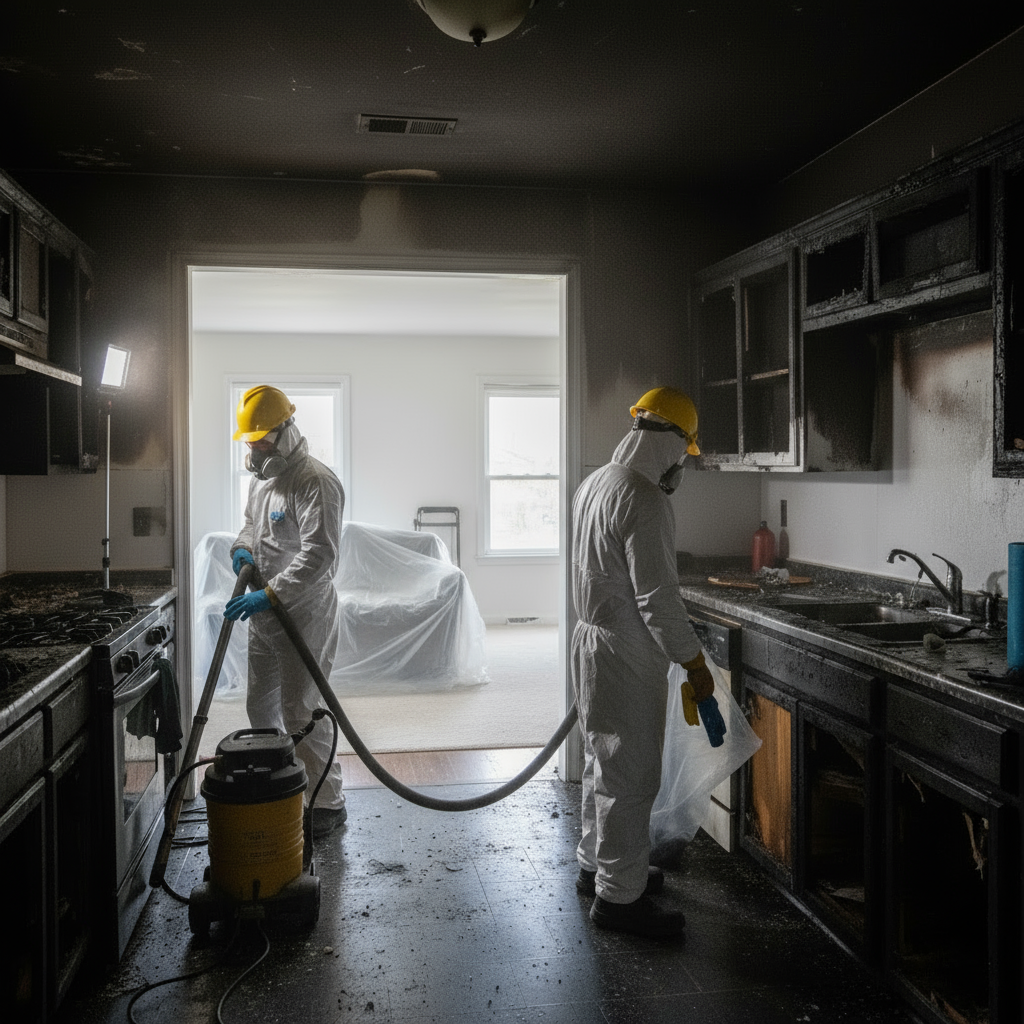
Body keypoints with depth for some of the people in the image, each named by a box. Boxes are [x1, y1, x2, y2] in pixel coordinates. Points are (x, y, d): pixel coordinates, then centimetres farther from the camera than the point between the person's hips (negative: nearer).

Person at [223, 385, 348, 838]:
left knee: (301, 711, -5)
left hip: (305, 614, -9)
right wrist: (242, 547, 5)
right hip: (265, 613, 10)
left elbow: (319, 553, -28)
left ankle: (327, 802, 7)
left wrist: (269, 595, -34)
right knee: (261, 705, 18)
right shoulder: (261, 477, 12)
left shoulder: (316, 482, -19)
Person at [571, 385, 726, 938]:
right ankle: (619, 896, 10)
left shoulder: (594, 483, 9)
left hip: (593, 640, 10)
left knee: (604, 764, 21)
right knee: (630, 778, 0)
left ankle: (597, 864, 35)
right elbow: (658, 598, -24)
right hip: (627, 658, -10)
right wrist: (697, 667, -17)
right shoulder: (644, 500, -22)